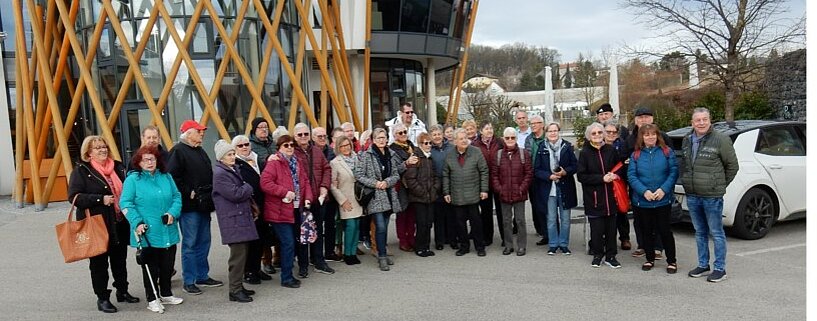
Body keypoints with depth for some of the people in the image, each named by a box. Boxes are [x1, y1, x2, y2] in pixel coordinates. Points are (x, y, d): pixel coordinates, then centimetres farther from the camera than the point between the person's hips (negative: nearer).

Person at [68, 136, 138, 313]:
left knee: (120, 260, 16)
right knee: (99, 263, 3)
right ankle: (102, 298, 14)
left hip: (119, 223, 5)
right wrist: (101, 199, -23)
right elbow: (74, 196, -16)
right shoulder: (81, 171, -7)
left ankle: (122, 291, 30)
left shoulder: (117, 167, 10)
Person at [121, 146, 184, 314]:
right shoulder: (133, 179, -4)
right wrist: (137, 222, -17)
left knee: (168, 265, 14)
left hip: (168, 233, 5)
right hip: (147, 233, -5)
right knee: (150, 267, 3)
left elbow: (177, 196, 11)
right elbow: (125, 203, -8)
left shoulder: (166, 177, 10)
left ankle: (166, 294, 30)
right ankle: (152, 299, 15)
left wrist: (173, 213, -7)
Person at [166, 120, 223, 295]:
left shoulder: (200, 151, 18)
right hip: (189, 206, -9)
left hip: (203, 205, 9)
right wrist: (188, 193, -17)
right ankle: (188, 282, 6)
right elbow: (173, 176, -20)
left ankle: (202, 276, 25)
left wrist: (209, 197, 13)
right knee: (190, 244, -3)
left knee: (204, 242, 14)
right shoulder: (178, 151, -10)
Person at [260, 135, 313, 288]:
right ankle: (286, 278, 4)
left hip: (296, 209, 8)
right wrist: (285, 192, -21)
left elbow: (305, 182, 18)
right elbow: (265, 183, -20)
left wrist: (307, 198, 2)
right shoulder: (273, 163, -10)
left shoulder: (298, 164, 14)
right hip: (280, 211, -8)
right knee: (288, 244, -8)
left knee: (292, 242, 13)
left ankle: (287, 274, 26)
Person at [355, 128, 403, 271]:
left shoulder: (391, 155, 10)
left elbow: (396, 175, 11)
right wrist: (375, 183, -15)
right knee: (380, 227, -12)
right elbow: (358, 174, -8)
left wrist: (387, 182, -9)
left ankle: (383, 254, 23)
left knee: (384, 226, 11)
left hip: (389, 195, 5)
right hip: (375, 196, -5)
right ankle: (382, 257, -3)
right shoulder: (366, 155, -5)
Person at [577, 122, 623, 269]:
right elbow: (581, 175, -6)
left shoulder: (610, 150, 6)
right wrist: (602, 178, -14)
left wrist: (615, 175, -7)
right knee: (596, 228, 0)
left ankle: (610, 256, 17)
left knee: (611, 227, 5)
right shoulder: (585, 153, -2)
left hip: (610, 196, 3)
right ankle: (597, 255, 17)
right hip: (593, 196, -2)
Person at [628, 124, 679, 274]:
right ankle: (650, 259, 27)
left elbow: (674, 172, -6)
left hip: (663, 200, -2)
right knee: (647, 231, 12)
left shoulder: (667, 152, 0)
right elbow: (631, 176, -4)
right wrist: (644, 191, -17)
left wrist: (664, 190, -18)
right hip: (641, 201, 2)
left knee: (664, 230, 1)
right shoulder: (636, 155, 3)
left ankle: (671, 261, 16)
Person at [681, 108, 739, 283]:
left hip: (712, 196, -6)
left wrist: (721, 185, 2)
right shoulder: (686, 141, 9)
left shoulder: (721, 140, -9)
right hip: (692, 196, 6)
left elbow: (732, 165, -2)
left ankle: (720, 269, 12)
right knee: (700, 233, 16)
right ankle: (703, 264, 28)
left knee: (716, 233, 2)